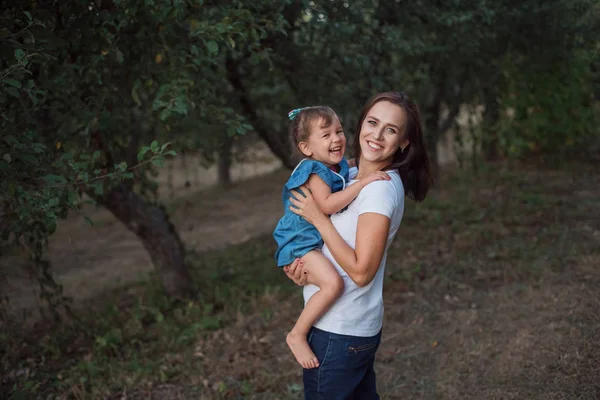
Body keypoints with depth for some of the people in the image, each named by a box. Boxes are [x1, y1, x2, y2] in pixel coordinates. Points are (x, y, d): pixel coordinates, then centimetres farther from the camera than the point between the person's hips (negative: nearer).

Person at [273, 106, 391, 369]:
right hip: (301, 242, -10)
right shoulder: (313, 172, -20)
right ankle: (297, 335, -16)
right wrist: (364, 182, -33)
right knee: (333, 283, -31)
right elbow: (327, 204, -35)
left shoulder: (340, 167, 6)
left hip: (324, 240, 10)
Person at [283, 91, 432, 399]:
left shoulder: (381, 189, -21)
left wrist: (318, 217, -18)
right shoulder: (351, 176, 5)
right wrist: (297, 261, -5)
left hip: (340, 332, -8)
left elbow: (361, 271, -23)